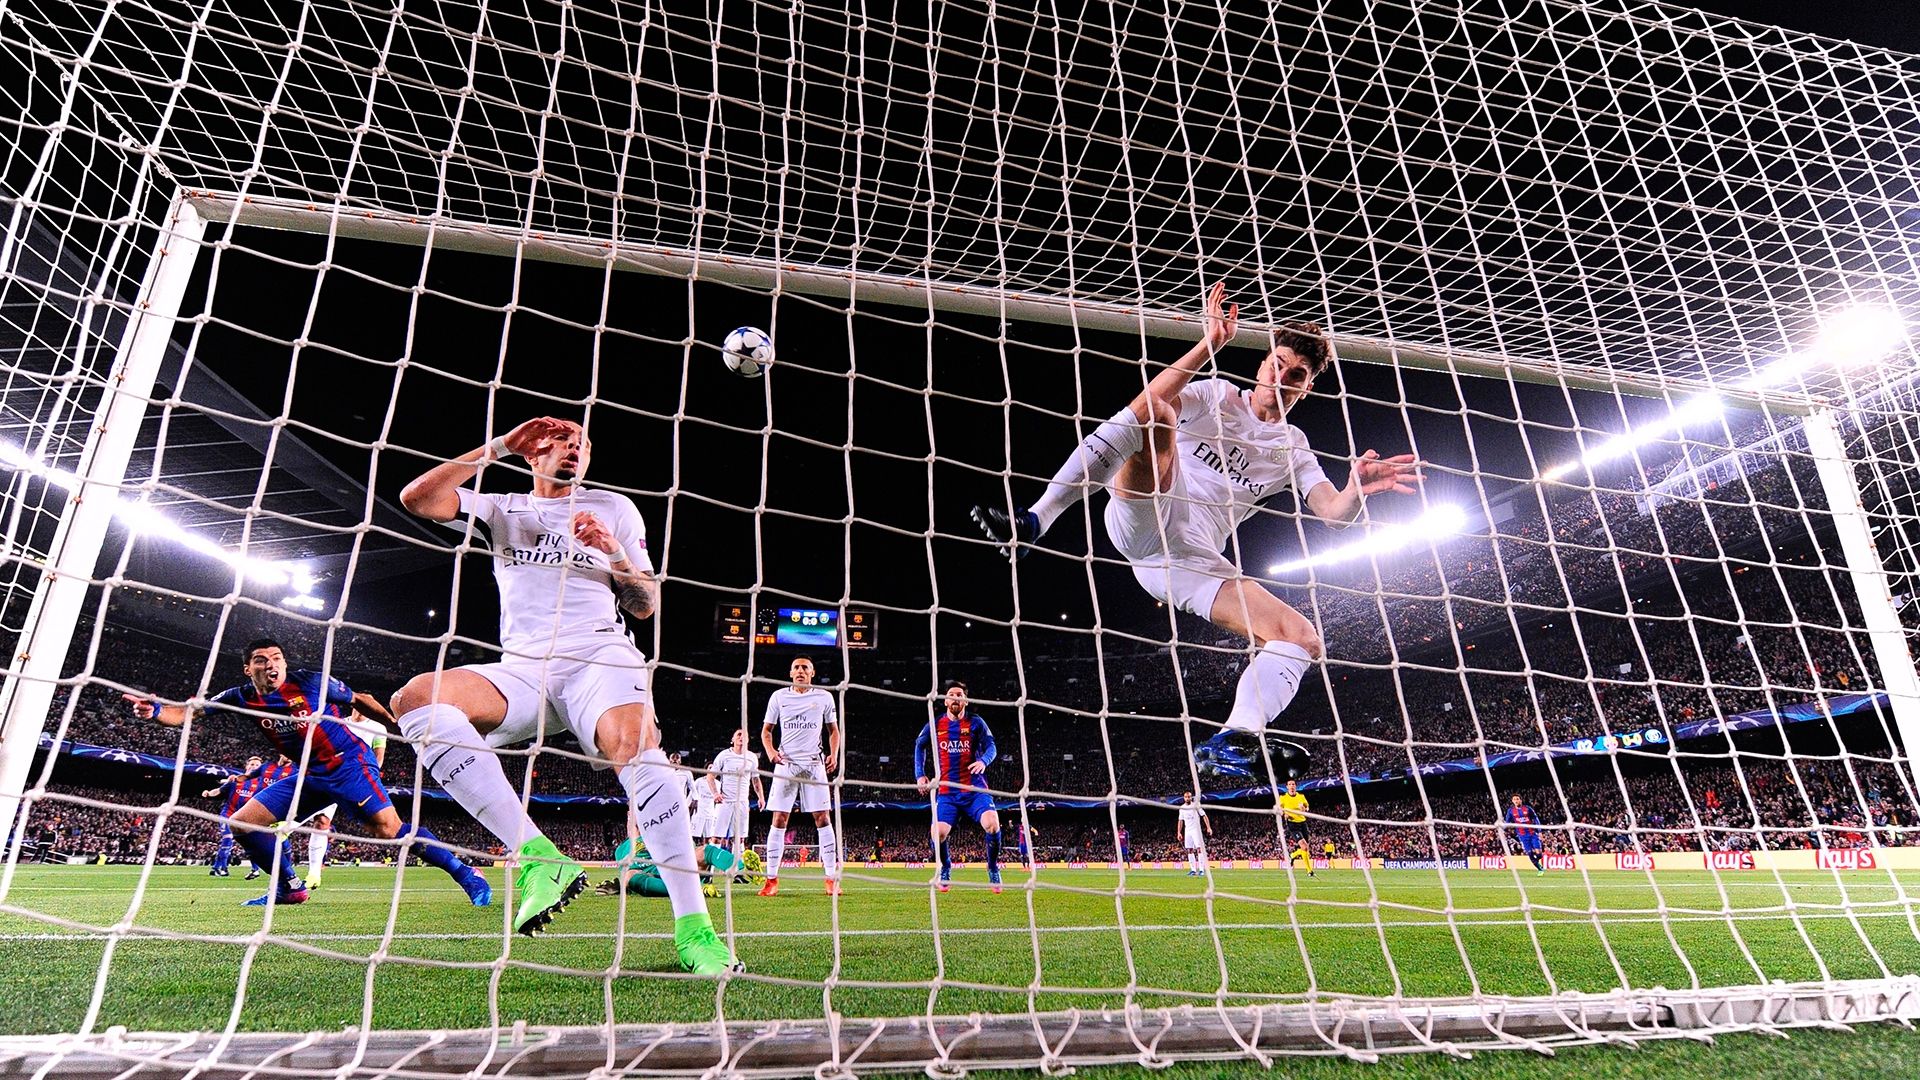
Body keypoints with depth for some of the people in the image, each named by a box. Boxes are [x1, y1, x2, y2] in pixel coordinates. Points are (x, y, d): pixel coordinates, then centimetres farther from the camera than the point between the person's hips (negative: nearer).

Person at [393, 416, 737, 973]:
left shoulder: (614, 507, 18)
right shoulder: (501, 508, 22)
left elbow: (646, 605, 13)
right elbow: (416, 499, 4)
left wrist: (615, 553, -6)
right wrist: (498, 446, 5)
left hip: (602, 657, -2)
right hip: (521, 670, 3)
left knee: (635, 749, -34)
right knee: (416, 698, -27)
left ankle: (693, 927, -31)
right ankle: (539, 858, -29)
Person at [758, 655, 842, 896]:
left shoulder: (824, 697, 6)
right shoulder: (779, 696, 6)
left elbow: (833, 730, 15)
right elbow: (766, 730, 12)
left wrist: (834, 754, -2)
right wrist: (770, 751, -7)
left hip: (814, 763, 0)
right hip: (786, 763, 0)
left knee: (823, 818, -5)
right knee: (779, 820, -3)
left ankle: (831, 878, 1)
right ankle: (771, 879, 5)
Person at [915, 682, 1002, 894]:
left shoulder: (975, 722, 1)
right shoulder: (934, 724, 5)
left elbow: (991, 746, -3)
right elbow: (919, 746, 18)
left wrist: (983, 761, -25)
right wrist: (919, 774, 8)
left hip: (975, 789, -1)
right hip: (946, 791, 1)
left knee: (992, 824, -24)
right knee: (938, 834, -15)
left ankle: (993, 870, 4)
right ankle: (946, 870, 18)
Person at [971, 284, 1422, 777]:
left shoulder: (1292, 450, 21)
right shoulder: (1216, 395, 15)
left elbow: (1335, 512, 6)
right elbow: (1148, 401, -6)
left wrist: (1357, 489, -17)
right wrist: (1209, 344, -15)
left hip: (1192, 559, 3)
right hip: (1140, 518, -2)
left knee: (1304, 638, -13)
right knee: (1156, 414, -29)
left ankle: (1234, 743, -19)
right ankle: (1035, 521, -35)